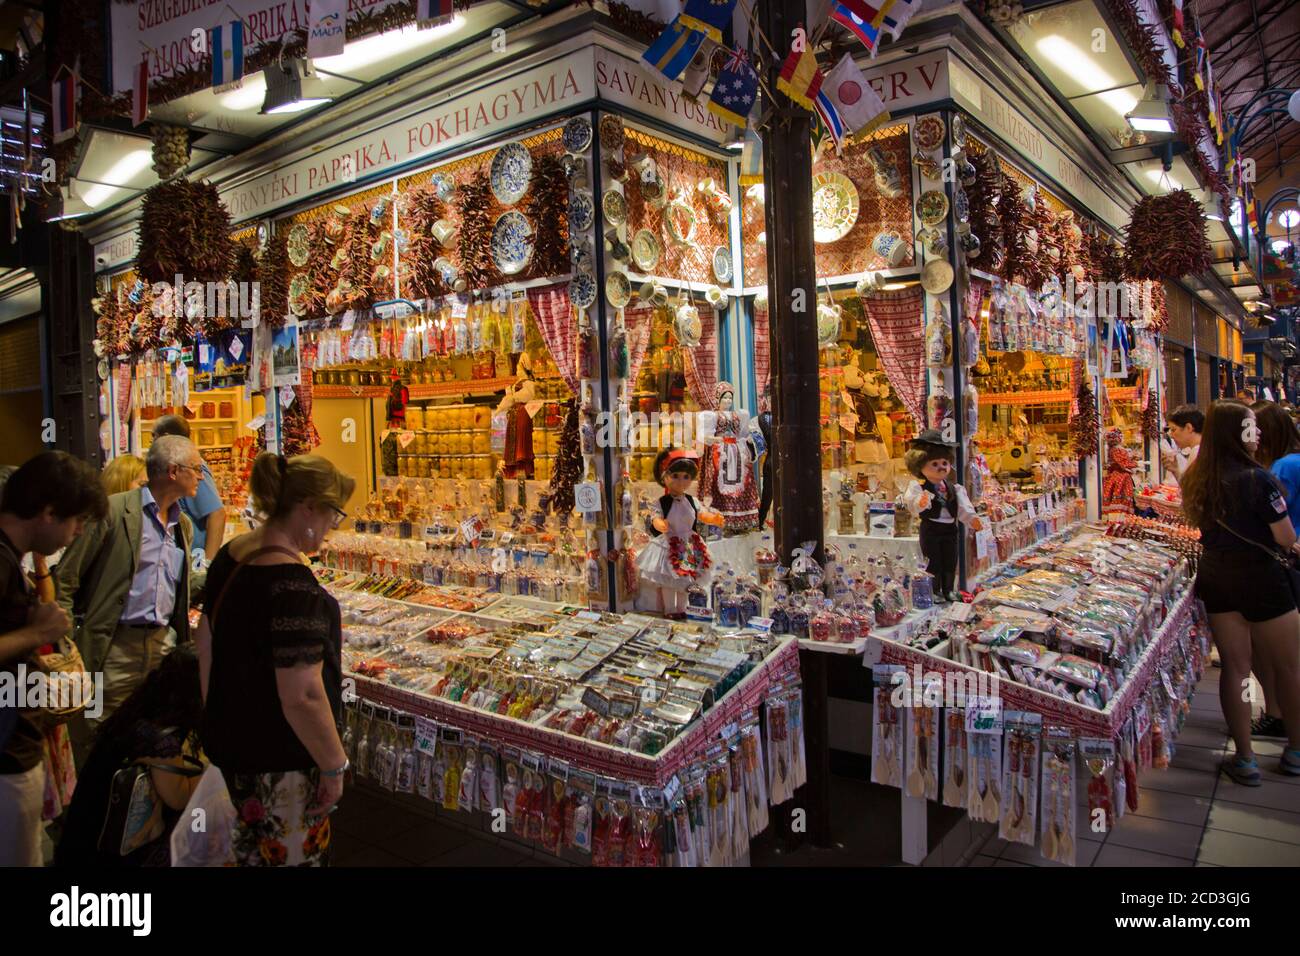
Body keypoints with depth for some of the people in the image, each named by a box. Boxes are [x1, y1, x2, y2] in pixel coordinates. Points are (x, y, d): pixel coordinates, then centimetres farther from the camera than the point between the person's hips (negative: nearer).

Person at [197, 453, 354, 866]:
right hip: (279, 761, -8)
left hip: (229, 741, 9)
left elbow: (205, 644, 11)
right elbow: (302, 696, -28)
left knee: (251, 848, 27)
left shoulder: (230, 555, -1)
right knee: (292, 856, 12)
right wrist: (335, 767, -16)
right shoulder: (293, 583, -29)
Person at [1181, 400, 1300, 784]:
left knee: (1235, 668, 11)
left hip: (1214, 577, 6)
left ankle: (1245, 759, 16)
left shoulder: (1196, 480, 1)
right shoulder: (1257, 479, -18)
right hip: (1259, 578, -5)